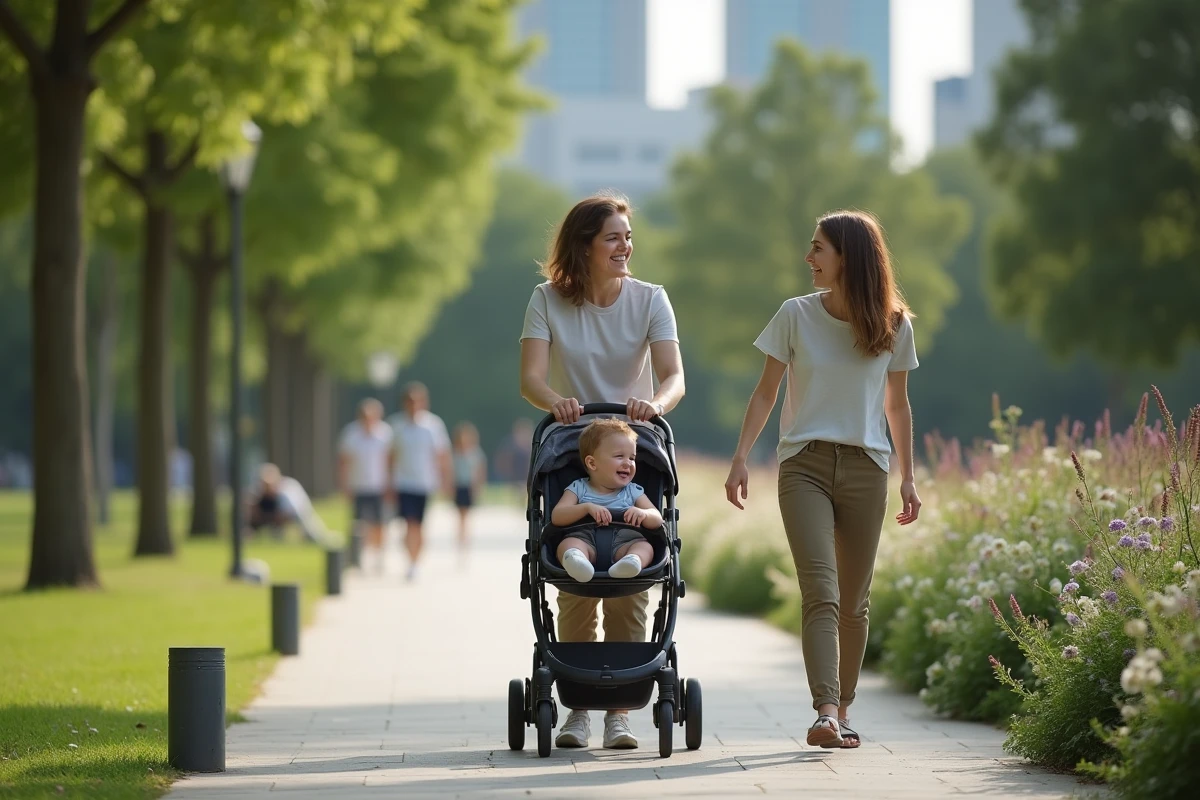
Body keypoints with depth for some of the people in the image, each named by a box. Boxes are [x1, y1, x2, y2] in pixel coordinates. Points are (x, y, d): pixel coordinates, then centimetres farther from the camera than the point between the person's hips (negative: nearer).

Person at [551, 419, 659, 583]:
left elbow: (657, 520, 10)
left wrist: (643, 513, -15)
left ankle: (633, 560, -64)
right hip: (586, 540, -2)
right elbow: (557, 517, 1)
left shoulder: (633, 492, 20)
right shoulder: (579, 489, 15)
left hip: (622, 543, 2)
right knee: (567, 544, -32)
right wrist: (587, 507, -16)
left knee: (645, 546, -28)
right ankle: (575, 559, -68)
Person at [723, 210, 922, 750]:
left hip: (865, 468, 1)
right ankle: (826, 713, -25)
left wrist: (907, 479, 13)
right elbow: (766, 392, 6)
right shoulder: (796, 315, 1)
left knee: (853, 602, 5)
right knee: (820, 590, -15)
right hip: (804, 465, -1)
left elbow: (896, 406, 13)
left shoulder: (894, 326, 3)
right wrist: (740, 458, -3)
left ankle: (843, 710, 17)